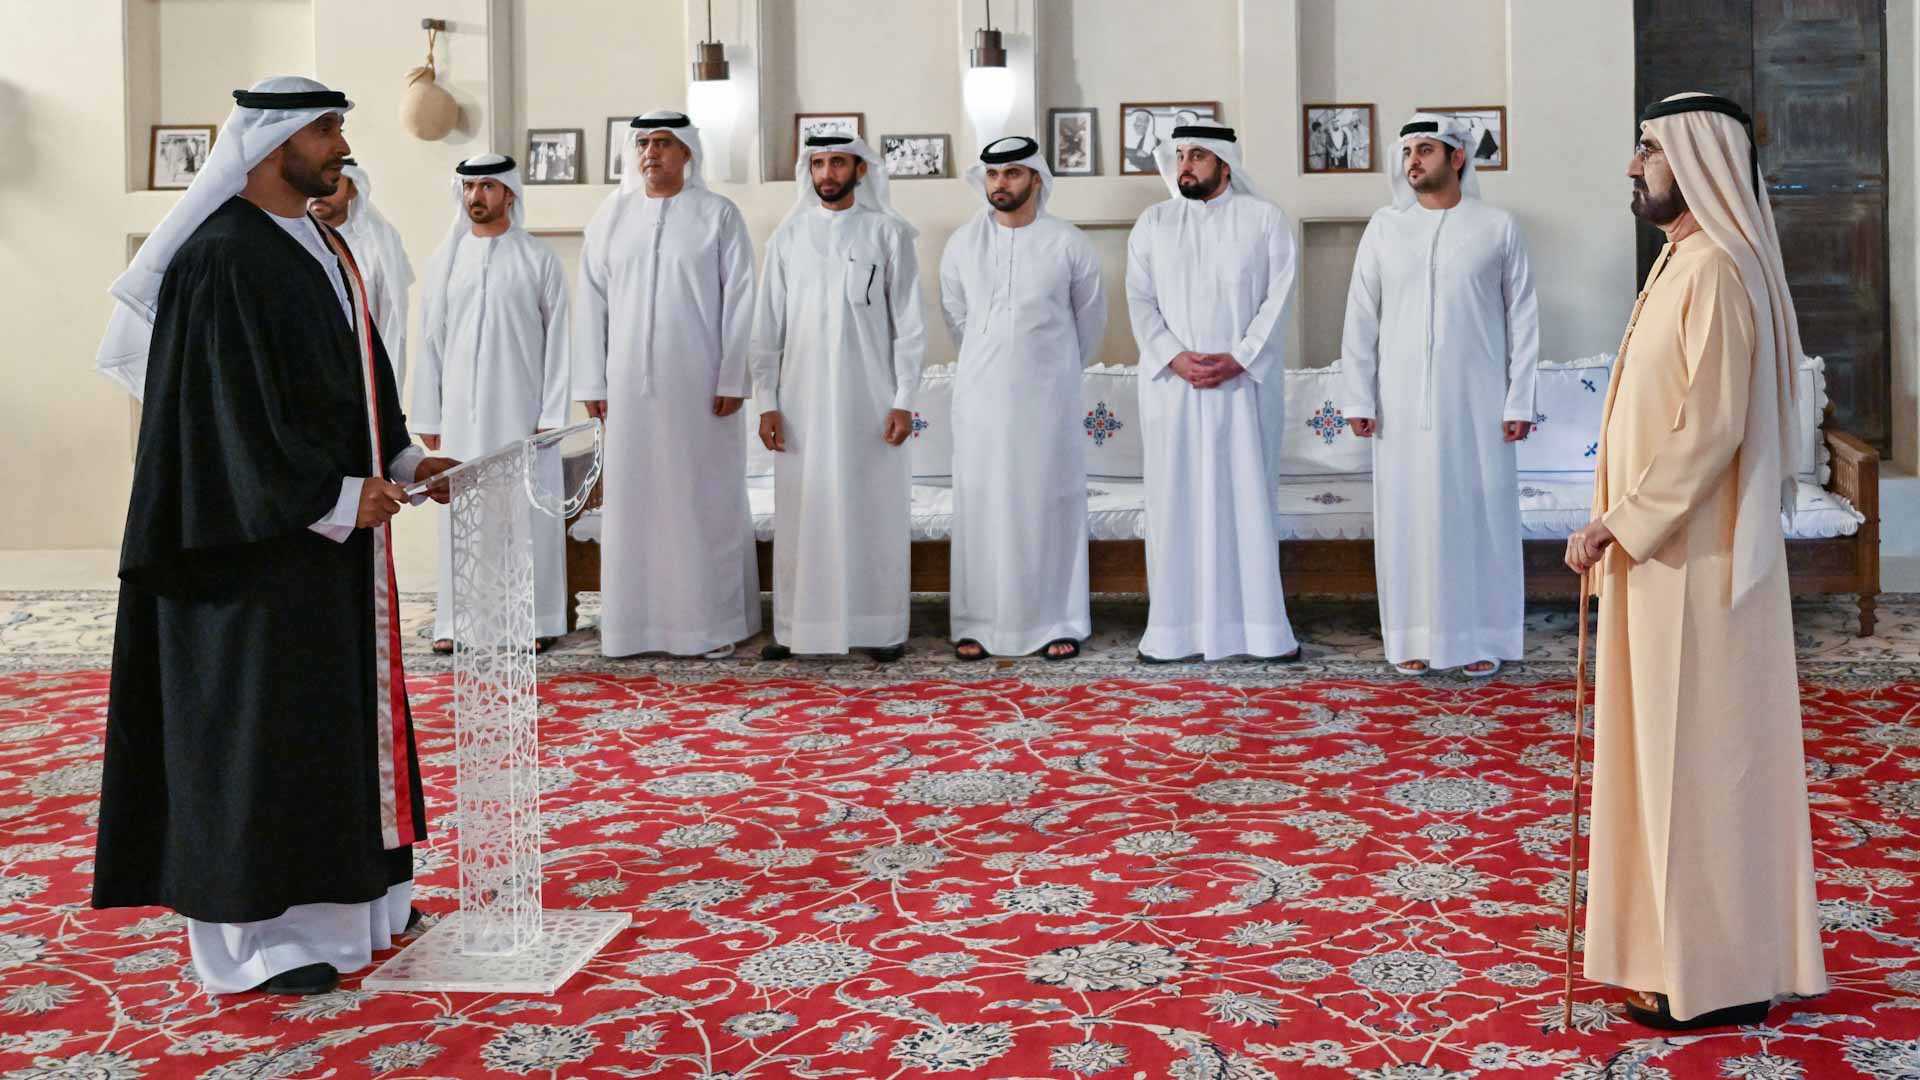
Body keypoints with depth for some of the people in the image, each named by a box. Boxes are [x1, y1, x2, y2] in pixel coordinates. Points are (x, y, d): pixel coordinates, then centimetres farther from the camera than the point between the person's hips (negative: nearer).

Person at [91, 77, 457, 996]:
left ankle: (345, 894, 27)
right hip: (263, 536, -10)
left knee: (341, 704, 15)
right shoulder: (224, 258, -16)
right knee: (260, 718, -2)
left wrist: (404, 459, 8)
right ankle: (254, 932, 8)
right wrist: (334, 498, -19)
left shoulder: (320, 247, 13)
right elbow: (240, 405, -21)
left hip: (336, 523, 10)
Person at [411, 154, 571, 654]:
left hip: (520, 406, -2)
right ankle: (457, 619, 9)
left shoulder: (538, 258, 1)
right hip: (461, 408, 3)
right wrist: (428, 415, 5)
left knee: (528, 508, -1)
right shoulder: (446, 259, 9)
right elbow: (431, 340, 10)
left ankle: (535, 619, 6)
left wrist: (552, 415, -7)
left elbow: (557, 339, -1)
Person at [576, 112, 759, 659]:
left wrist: (733, 380, -8)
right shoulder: (610, 217, 9)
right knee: (634, 497, 4)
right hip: (631, 384, 3)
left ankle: (713, 620, 9)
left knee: (706, 497, 1)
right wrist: (592, 383, 3)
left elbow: (738, 300, -2)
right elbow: (591, 301, 8)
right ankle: (638, 619, 12)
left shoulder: (719, 215, 2)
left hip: (701, 384, -2)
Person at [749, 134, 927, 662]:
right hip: (803, 400, 2)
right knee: (801, 515, 2)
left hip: (869, 398, -1)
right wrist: (766, 401, 1)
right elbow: (768, 325, 8)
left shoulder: (888, 234, 2)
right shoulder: (788, 237, 8)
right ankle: (794, 628, 9)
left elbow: (908, 322, 1)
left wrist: (904, 401, -6)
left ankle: (882, 628, 9)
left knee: (874, 511, 2)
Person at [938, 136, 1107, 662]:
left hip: (1047, 397, -1)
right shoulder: (962, 244, 3)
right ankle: (978, 623, 8)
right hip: (980, 396, 2)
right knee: (980, 505, 2)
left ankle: (1057, 622, 10)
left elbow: (1091, 318, 10)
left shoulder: (1069, 244, -3)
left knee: (1051, 504, 2)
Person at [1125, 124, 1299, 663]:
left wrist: (1238, 359, -13)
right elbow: (1140, 301, 3)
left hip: (1245, 383, -1)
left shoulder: (1264, 219, 4)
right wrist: (1175, 357, -11)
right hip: (1171, 382, 2)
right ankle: (1174, 627, 6)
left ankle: (1260, 626, 5)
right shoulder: (1153, 223, 9)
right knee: (1175, 501, 1)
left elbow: (1278, 299, -2)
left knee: (1249, 498, 0)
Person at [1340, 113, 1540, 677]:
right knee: (1408, 513, 3)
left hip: (1476, 399, -1)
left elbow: (1522, 317, 2)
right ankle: (1414, 636, 12)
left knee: (1480, 510, 2)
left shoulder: (1497, 227, 2)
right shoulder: (1385, 227, 6)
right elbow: (1361, 317, 5)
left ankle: (1482, 636, 12)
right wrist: (1357, 397, 0)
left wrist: (1519, 400, -3)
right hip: (1403, 402, 1)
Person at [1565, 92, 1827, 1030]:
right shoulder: (1683, 265, 14)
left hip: (1693, 563, -10)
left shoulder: (1716, 274, -16)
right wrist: (1619, 525, 13)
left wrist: (1620, 524, -18)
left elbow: (1711, 431, -23)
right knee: (1675, 750, 14)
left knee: (1700, 751, -2)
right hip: (1665, 554, 10)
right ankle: (1691, 949, 24)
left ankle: (1718, 974, 7)